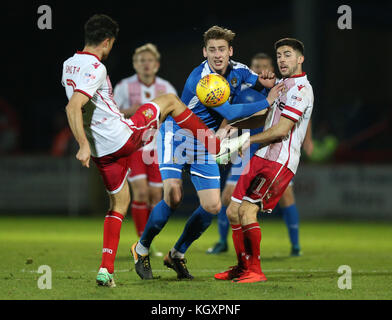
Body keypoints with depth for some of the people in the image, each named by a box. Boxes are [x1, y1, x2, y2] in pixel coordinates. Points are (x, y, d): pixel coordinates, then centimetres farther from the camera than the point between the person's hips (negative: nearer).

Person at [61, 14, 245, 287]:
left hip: (102, 152, 8)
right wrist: (84, 145, -32)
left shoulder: (69, 65, 10)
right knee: (170, 100, 11)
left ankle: (106, 269, 9)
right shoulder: (95, 68, -17)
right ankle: (218, 147, 19)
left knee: (119, 204, 20)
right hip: (123, 137, -8)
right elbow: (72, 108, -29)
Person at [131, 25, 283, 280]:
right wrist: (267, 102, -24)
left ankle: (177, 254, 17)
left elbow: (257, 82, 16)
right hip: (177, 135, -7)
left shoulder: (238, 70, -4)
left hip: (203, 144, 7)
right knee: (174, 195, -24)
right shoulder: (200, 80, -26)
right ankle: (142, 248, -2)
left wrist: (264, 82, -10)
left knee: (213, 206, -2)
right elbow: (229, 113, -27)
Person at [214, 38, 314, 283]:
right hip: (262, 158, 9)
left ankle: (255, 271, -9)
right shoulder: (281, 85, 19)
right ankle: (242, 268, 19)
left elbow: (281, 130, -17)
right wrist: (232, 126, 12)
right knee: (233, 212, 7)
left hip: (280, 162, -9)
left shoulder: (300, 88, -11)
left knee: (247, 211, -18)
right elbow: (262, 120, 27)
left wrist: (249, 141, -8)